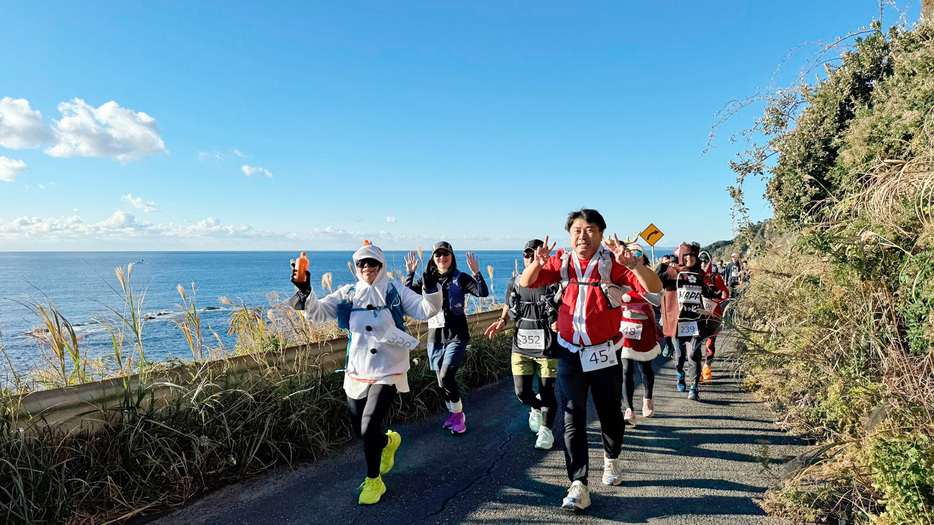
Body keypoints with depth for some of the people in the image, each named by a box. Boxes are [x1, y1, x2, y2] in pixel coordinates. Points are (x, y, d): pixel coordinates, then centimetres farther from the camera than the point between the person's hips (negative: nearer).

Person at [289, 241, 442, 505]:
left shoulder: (396, 292, -2)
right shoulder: (347, 294, 3)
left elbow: (426, 310, -9)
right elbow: (317, 312, -5)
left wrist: (431, 289, -27)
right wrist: (304, 291, -23)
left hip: (387, 373, -4)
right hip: (357, 374, 4)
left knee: (369, 428, -13)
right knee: (360, 430, 14)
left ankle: (373, 482, 12)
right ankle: (388, 441, 49)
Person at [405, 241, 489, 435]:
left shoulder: (460, 278, -2)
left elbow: (483, 293, -13)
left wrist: (476, 272, -25)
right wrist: (410, 273, -9)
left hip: (456, 336, -4)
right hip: (435, 338, 4)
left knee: (446, 377, -17)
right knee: (442, 381, 9)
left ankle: (458, 414, 4)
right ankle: (453, 415, 29)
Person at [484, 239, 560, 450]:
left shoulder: (553, 282, -6)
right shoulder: (515, 282, 7)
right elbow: (509, 307, 20)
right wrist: (502, 321, 0)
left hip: (548, 348, -3)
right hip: (521, 347, 4)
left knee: (546, 392, 3)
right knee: (521, 391, 5)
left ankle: (546, 429, 28)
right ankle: (536, 407, 41)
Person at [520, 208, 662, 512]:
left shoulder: (612, 263, -11)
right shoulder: (561, 263, -2)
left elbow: (654, 288, -20)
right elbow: (525, 283, -7)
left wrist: (632, 263, -38)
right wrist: (537, 264, -28)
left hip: (605, 353, -1)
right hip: (570, 352, 1)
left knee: (610, 413, 16)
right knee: (573, 419, -1)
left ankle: (612, 459, 44)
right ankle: (578, 485, 6)